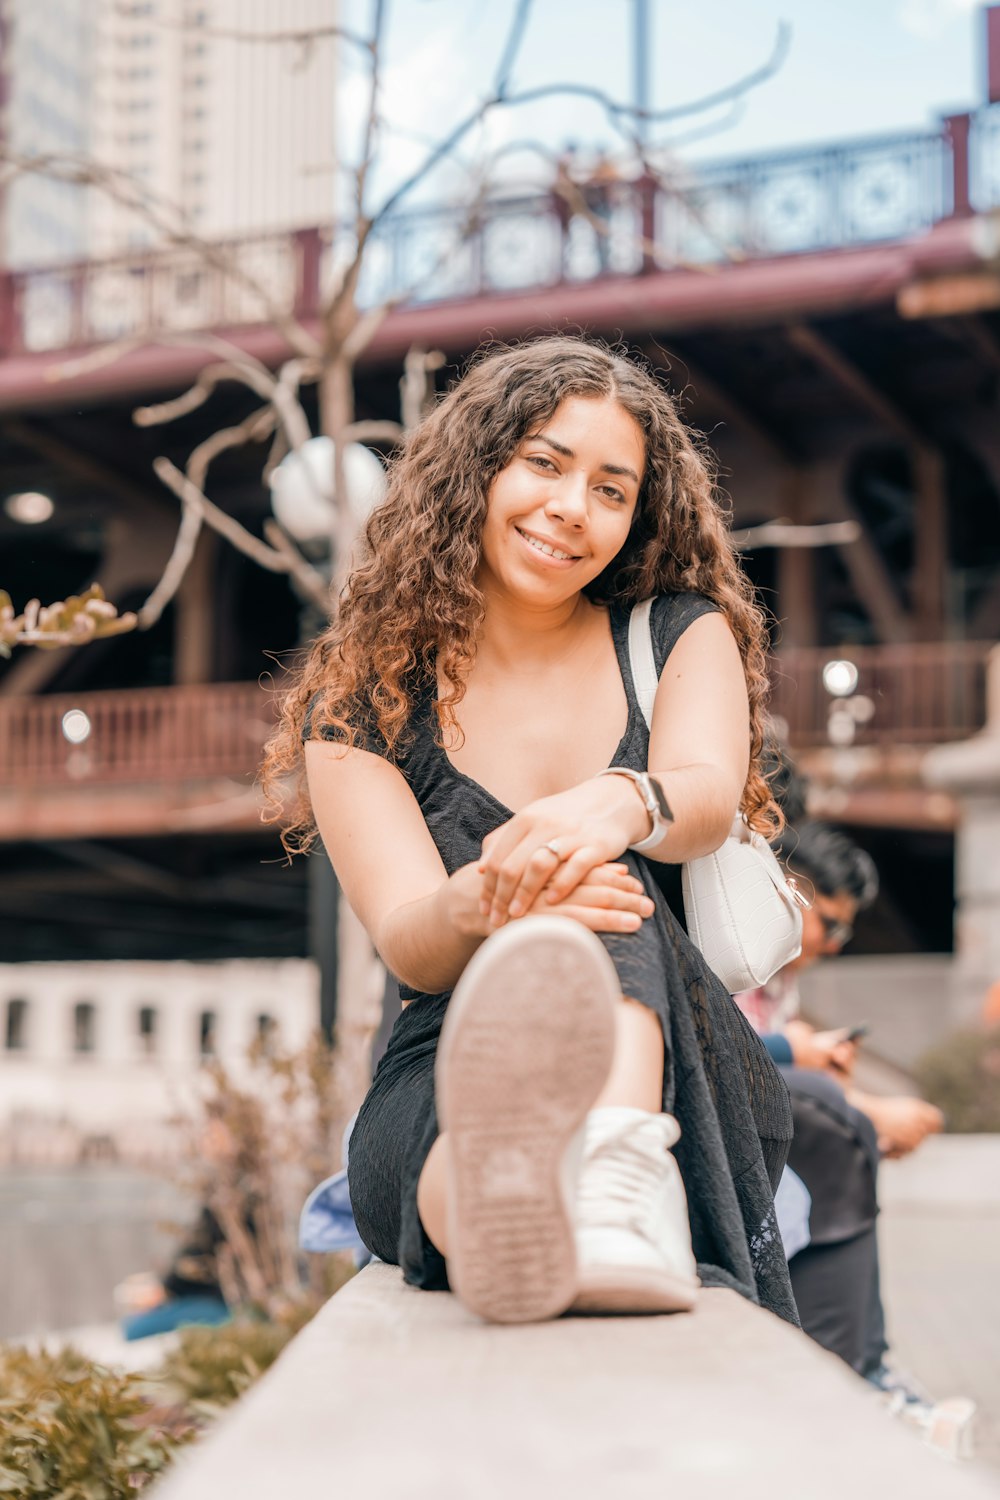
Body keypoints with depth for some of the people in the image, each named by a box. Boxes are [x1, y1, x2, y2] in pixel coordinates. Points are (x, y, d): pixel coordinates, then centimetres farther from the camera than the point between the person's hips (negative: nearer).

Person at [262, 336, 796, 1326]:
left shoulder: (682, 635, 13)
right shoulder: (364, 705, 9)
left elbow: (711, 796, -11)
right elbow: (405, 941, -6)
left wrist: (620, 804, -37)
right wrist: (481, 904, -33)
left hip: (687, 1089, 1)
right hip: (442, 1096, 0)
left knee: (597, 871, -32)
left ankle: (618, 1171, -63)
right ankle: (494, 1208, -72)